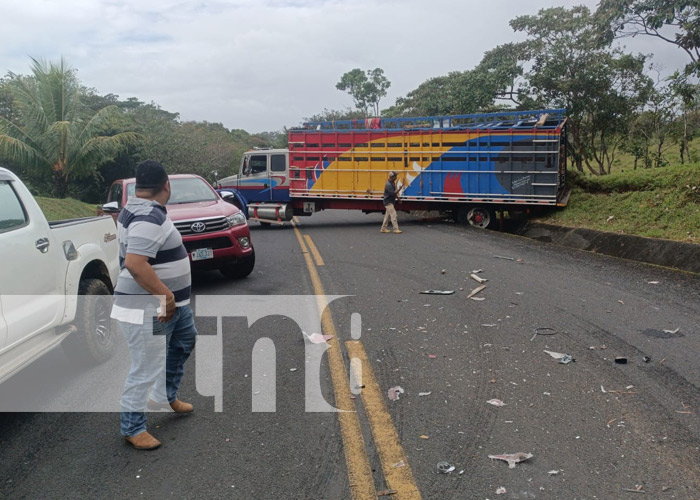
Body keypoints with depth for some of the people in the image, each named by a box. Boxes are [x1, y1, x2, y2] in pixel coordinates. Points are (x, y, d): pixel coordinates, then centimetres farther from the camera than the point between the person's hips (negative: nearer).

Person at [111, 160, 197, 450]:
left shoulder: (138, 208, 8)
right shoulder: (149, 218, -26)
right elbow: (135, 263, -36)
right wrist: (166, 294, -29)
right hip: (148, 308, -11)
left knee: (185, 339, 28)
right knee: (146, 371, 0)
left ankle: (166, 396, 41)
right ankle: (132, 429, 16)